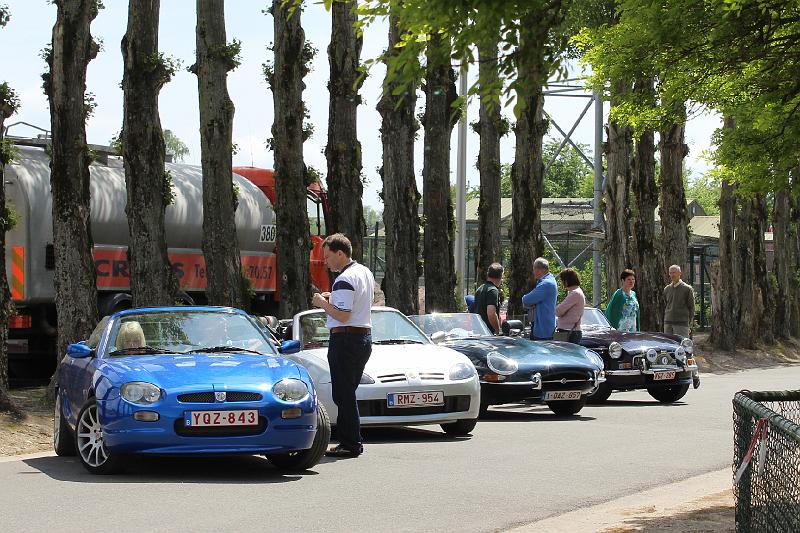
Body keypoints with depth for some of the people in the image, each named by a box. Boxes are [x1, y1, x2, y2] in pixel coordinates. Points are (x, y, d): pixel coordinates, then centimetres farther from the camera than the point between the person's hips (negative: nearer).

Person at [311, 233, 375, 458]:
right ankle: (350, 439, 18)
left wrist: (323, 303, -7)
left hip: (346, 338, -10)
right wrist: (332, 298, 15)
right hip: (365, 336, 10)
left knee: (344, 394, -6)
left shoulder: (344, 280, -17)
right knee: (348, 392, 16)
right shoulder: (365, 273, 14)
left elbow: (343, 315, -23)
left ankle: (351, 444, -5)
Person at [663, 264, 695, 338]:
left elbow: (691, 308, 0)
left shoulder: (687, 289, -1)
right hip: (668, 323, 5)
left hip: (682, 324, -5)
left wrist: (689, 326, -5)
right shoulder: (667, 289, 14)